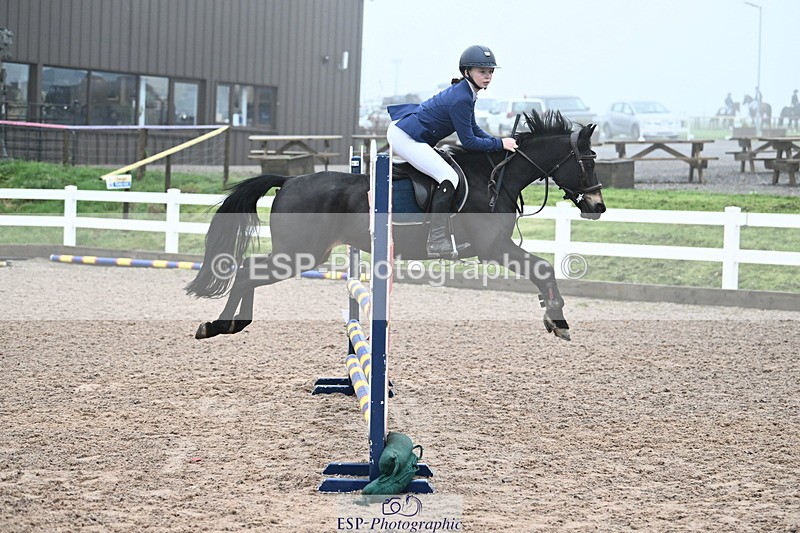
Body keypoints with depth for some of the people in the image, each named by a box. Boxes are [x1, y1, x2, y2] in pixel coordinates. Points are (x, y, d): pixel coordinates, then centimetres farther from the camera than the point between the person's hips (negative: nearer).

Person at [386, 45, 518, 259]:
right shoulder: (461, 99, -23)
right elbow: (468, 142, -19)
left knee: (448, 176, 17)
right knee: (449, 177, -17)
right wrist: (500, 144, -12)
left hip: (405, 133, 11)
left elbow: (473, 128, 18)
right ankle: (437, 241, -19)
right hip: (405, 137, -11)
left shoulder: (466, 92, 8)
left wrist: (499, 141, 7)